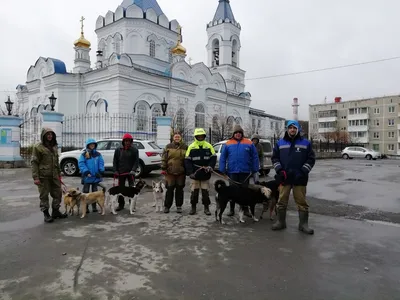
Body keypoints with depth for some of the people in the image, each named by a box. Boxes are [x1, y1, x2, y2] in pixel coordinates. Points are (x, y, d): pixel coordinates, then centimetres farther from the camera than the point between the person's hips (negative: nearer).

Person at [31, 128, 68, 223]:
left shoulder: (55, 146, 13)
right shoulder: (38, 147, -5)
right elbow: (34, 162, -8)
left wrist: (59, 174, 15)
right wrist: (35, 177, -15)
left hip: (54, 175, 6)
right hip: (43, 176, -6)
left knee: (58, 193, 10)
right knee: (44, 195, 2)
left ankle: (56, 212, 24)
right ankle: (46, 214, 13)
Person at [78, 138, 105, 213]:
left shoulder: (98, 154, 6)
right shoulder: (84, 154, -2)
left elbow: (101, 163, 3)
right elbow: (81, 163, -9)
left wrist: (101, 171, -11)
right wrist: (86, 172, -19)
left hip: (96, 177, 3)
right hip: (87, 176, -3)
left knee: (95, 191, 12)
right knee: (86, 191, 4)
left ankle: (94, 206, 22)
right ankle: (86, 207, 12)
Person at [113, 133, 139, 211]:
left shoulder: (134, 150, -2)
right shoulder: (118, 150, 4)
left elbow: (136, 161, -5)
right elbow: (115, 161, 6)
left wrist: (133, 170, -17)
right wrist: (115, 170, -3)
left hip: (130, 172, -2)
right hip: (121, 172, 2)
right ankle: (121, 204, 19)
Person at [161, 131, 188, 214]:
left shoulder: (185, 147, 6)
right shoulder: (168, 146, 4)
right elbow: (164, 158, 4)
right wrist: (163, 168, -3)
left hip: (181, 172, 1)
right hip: (170, 172, -1)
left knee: (179, 189, 9)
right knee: (169, 189, 3)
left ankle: (179, 206, 19)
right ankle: (167, 206, 14)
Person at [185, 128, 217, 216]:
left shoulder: (208, 146, 2)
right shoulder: (191, 147, 0)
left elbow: (213, 157, 5)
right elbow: (187, 160, -1)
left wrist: (210, 167, -12)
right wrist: (190, 172, -9)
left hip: (206, 173, 1)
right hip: (195, 174, 0)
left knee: (205, 191, 7)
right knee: (194, 191, 7)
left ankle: (206, 207, 17)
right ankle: (193, 207, 19)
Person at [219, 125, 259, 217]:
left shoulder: (249, 143, 0)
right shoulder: (228, 144, 1)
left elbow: (255, 157, 2)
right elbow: (223, 157, 2)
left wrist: (255, 169, -1)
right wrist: (222, 170, -3)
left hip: (245, 172, 0)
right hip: (232, 171, 0)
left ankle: (245, 209, 22)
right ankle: (232, 209, 22)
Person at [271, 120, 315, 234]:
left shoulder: (306, 143, 4)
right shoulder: (280, 143, 7)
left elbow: (311, 159, 2)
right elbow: (275, 158, 7)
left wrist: (304, 171, -9)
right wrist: (279, 170, -6)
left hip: (300, 178, -1)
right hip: (284, 177, 1)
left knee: (302, 202, 4)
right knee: (282, 201, 7)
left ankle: (303, 224, 14)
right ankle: (281, 222, 19)